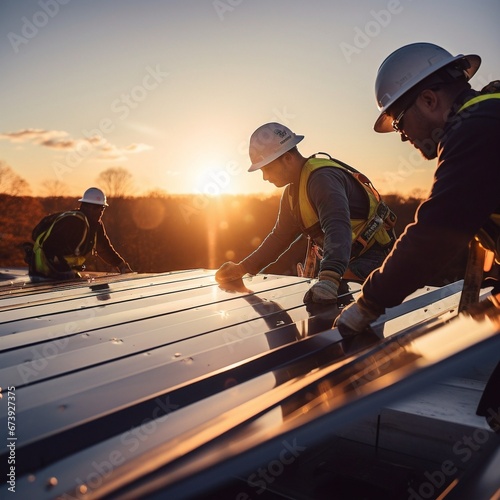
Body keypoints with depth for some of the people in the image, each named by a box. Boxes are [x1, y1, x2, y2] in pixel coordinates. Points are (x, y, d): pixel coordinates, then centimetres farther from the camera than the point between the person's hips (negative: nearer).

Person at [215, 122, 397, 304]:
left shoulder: (322, 177, -24)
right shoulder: (293, 191, 7)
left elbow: (338, 228, -40)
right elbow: (279, 237, 13)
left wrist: (329, 280, -54)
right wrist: (241, 269, 6)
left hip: (373, 252, -8)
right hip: (351, 255, 9)